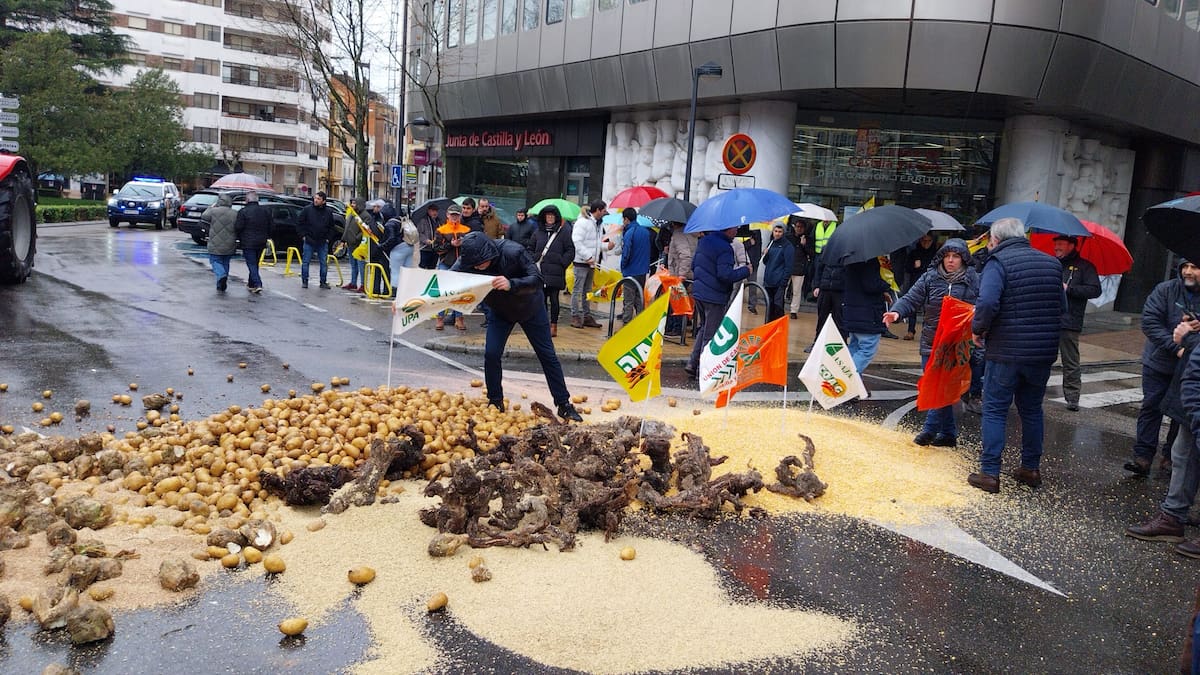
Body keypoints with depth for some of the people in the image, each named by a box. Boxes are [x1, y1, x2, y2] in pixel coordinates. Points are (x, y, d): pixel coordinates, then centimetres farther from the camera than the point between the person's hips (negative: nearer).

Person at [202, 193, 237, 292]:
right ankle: (221, 286, 19)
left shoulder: (213, 211, -10)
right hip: (229, 247, 3)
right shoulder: (235, 214, -4)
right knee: (225, 263, 15)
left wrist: (211, 207, 21)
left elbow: (203, 217, 11)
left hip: (215, 245, -3)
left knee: (216, 262, 8)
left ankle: (222, 276, -23)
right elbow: (239, 230, 0)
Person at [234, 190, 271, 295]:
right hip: (261, 242, 6)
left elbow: (238, 227, -15)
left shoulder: (243, 211, -12)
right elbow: (269, 227, 9)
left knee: (251, 264, -3)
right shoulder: (265, 211, 6)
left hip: (248, 243, -6)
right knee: (255, 263, 18)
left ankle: (257, 284, -17)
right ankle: (251, 283, 29)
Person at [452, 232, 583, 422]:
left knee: (547, 355, 3)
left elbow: (537, 279, -39)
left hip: (530, 307, -3)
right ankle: (495, 403, 10)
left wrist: (511, 284, -56)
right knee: (491, 354, -9)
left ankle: (564, 405, 12)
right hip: (500, 311, 3)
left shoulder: (513, 252, -36)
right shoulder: (465, 263, -24)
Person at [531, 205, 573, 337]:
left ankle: (553, 326, 5)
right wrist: (534, 261, 8)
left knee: (554, 299, -1)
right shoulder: (539, 231, 11)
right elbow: (532, 248, 21)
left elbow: (570, 251, -1)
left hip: (555, 272, -4)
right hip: (540, 271, 4)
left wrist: (562, 262, -9)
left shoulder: (563, 231, -1)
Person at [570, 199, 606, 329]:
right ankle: (575, 317, 1)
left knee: (587, 291, 14)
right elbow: (576, 242, -21)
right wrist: (588, 257, -22)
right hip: (581, 262, -9)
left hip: (591, 263, 9)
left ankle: (586, 316, 20)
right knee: (578, 289, -3)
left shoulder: (596, 223, 14)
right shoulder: (582, 222, -14)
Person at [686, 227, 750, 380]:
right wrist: (745, 271, -12)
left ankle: (693, 364, 20)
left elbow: (694, 265, 17)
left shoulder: (704, 241, 10)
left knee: (705, 328, 22)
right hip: (714, 296, -9)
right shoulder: (724, 248, -19)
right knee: (711, 334, 2)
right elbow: (725, 275, -24)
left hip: (699, 291, 9)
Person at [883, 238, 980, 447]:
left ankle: (930, 430, -1)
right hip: (931, 343, 4)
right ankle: (948, 434, 20)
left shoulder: (974, 280, 1)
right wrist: (897, 312, -18)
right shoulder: (930, 277, 6)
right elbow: (911, 299, 0)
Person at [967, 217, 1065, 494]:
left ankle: (990, 473, 4)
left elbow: (987, 303, -25)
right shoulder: (1051, 263, 9)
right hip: (1044, 353, 6)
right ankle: (1031, 468, 28)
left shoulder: (998, 262, -11)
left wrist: (978, 329, -9)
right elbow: (1062, 307, 12)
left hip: (1006, 352, -6)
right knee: (1032, 409, 19)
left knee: (995, 410, 4)